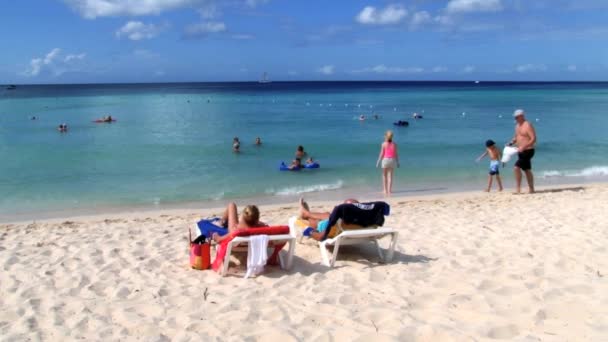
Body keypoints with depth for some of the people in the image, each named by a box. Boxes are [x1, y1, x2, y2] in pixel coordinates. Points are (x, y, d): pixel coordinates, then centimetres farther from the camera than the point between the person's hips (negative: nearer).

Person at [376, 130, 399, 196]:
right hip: (392, 160, 2)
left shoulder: (384, 144, -8)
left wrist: (378, 162, -2)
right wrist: (397, 162, 11)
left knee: (384, 175, 13)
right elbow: (396, 154, 1)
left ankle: (385, 189, 14)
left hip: (385, 160, -2)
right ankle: (389, 190, 4)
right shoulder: (394, 144, 0)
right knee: (390, 176, 7)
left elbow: (381, 154, -8)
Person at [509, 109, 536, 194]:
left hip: (527, 151, -9)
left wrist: (523, 147, -29)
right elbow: (516, 137, 23)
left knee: (516, 168, -19)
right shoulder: (517, 126, 12)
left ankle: (518, 189, -14)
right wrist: (511, 143, 2)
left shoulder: (528, 125, -15)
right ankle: (531, 189, 22)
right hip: (521, 151, 9)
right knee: (527, 170, 14)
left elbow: (533, 139, -21)